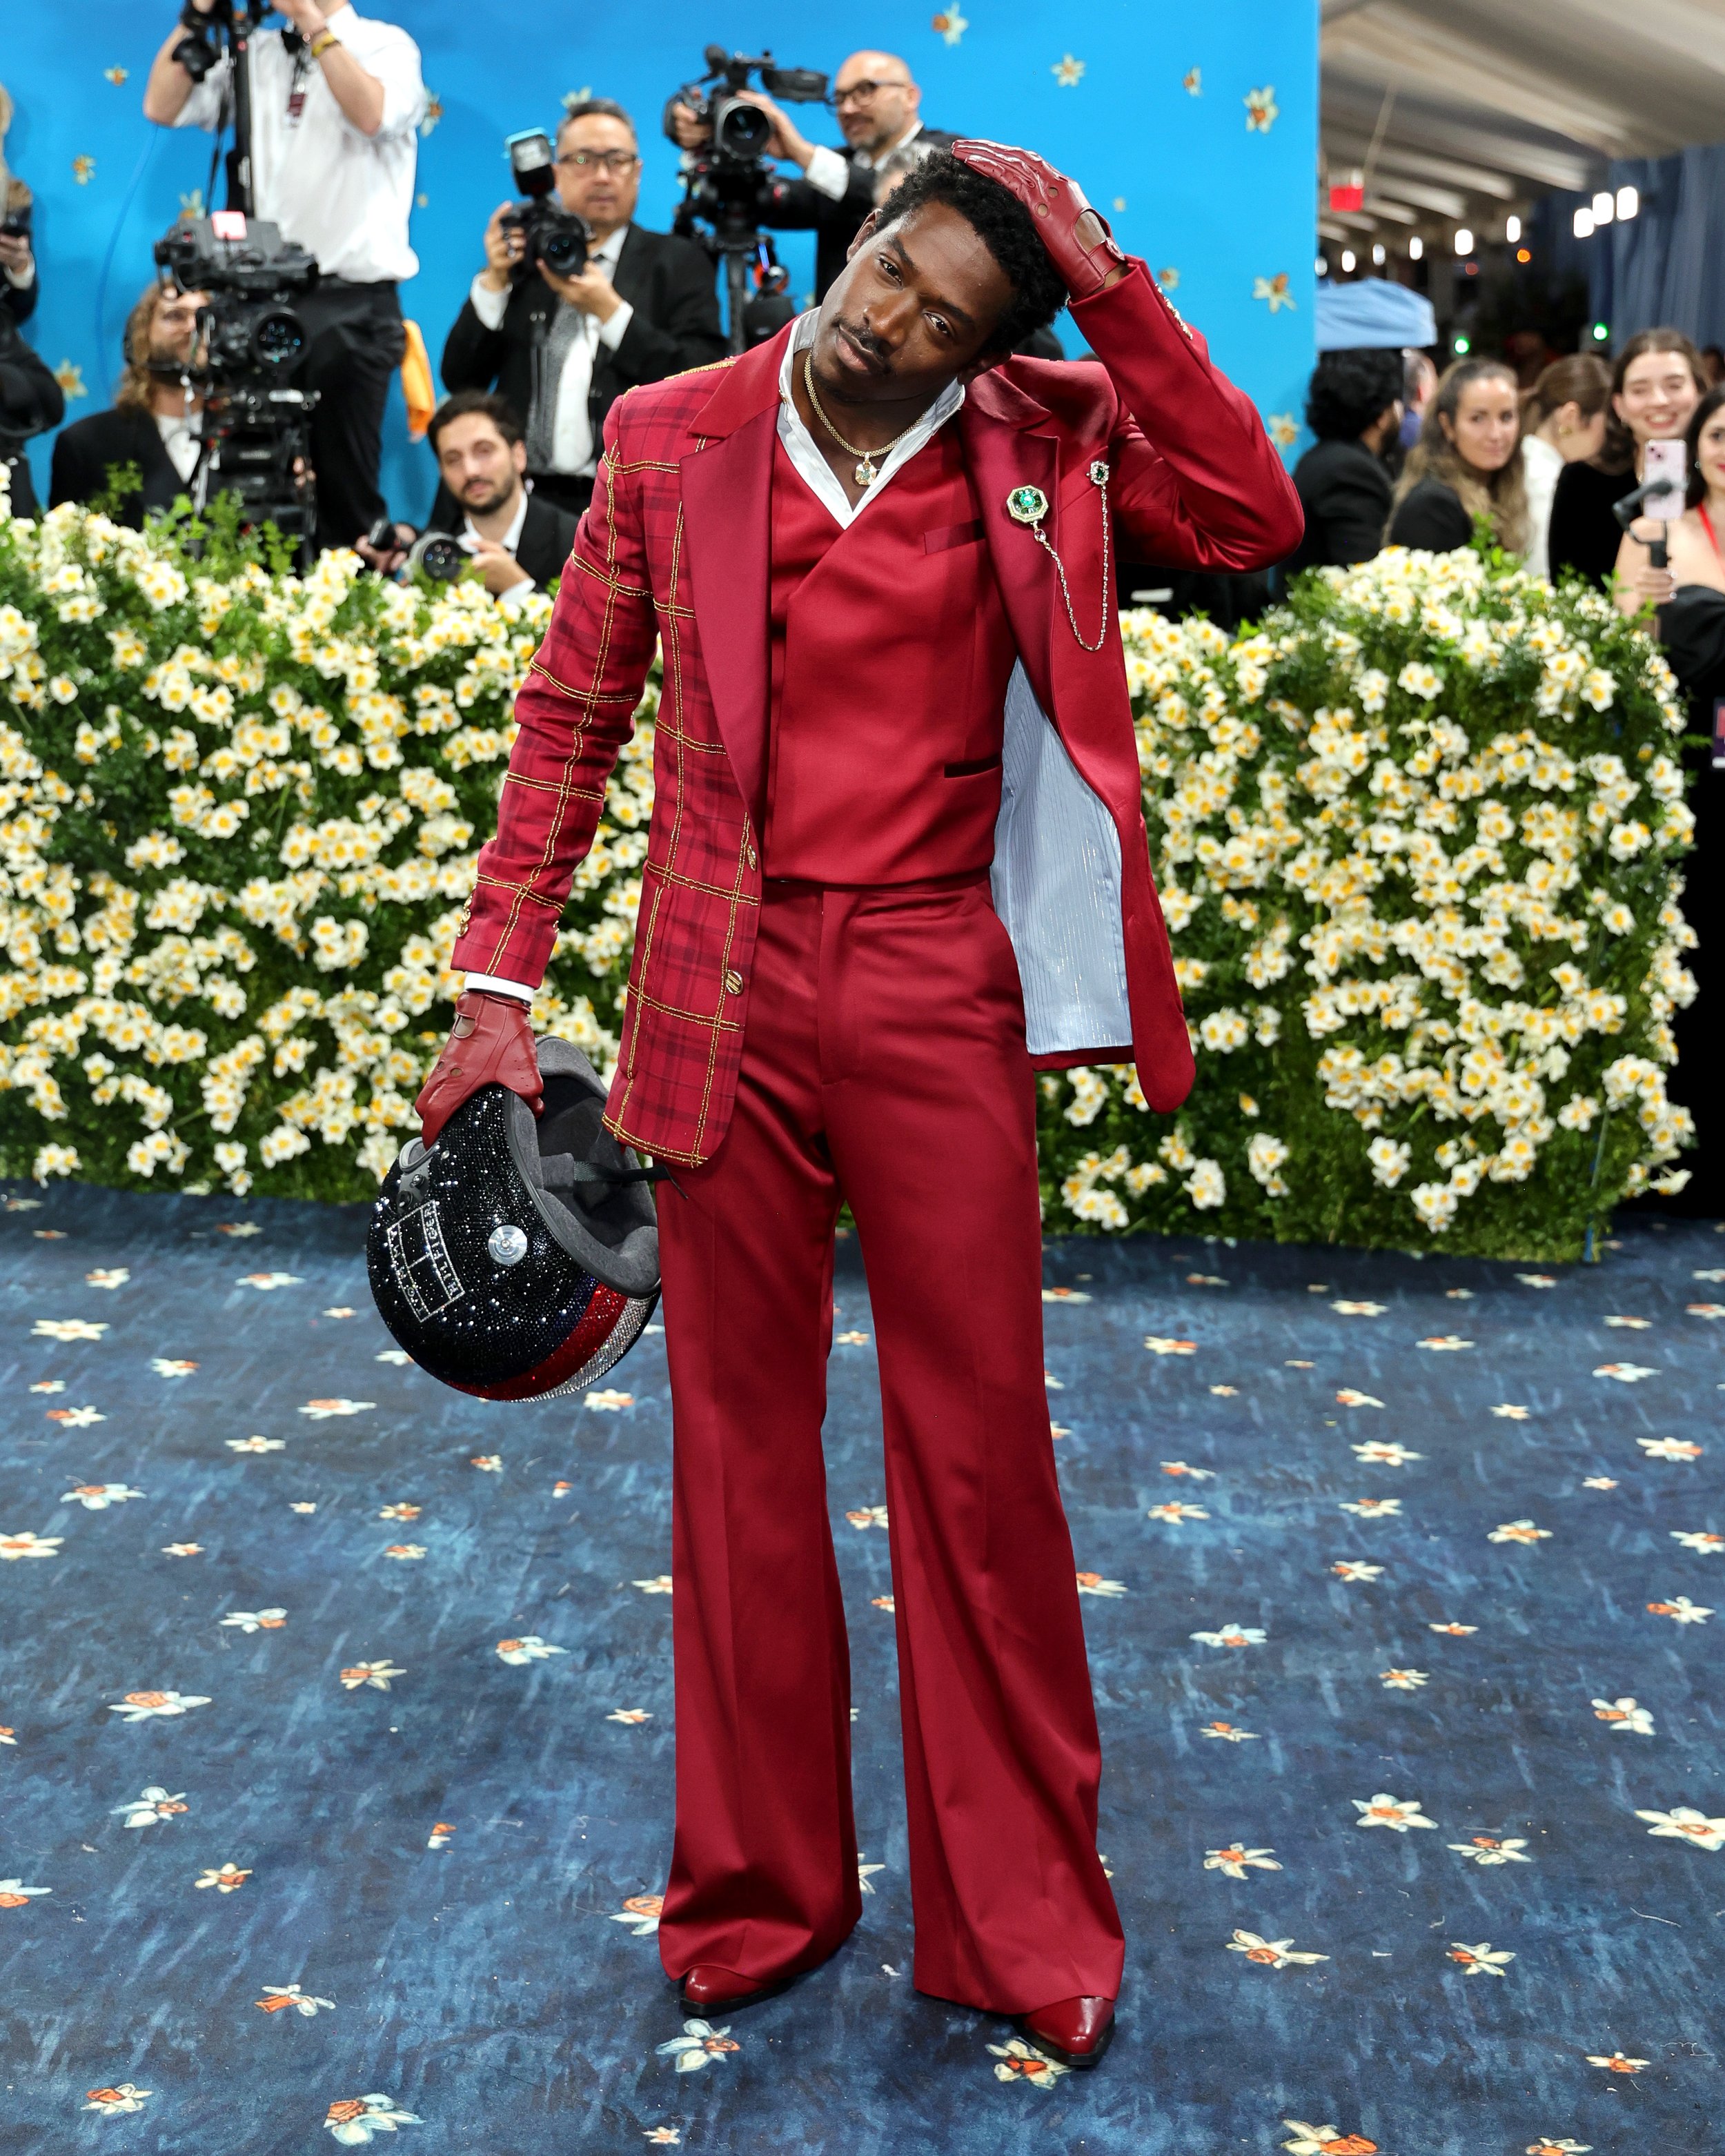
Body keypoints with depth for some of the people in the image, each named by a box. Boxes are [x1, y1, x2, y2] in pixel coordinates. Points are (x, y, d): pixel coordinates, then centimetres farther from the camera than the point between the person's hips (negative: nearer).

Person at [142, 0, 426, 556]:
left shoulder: (385, 46, 1)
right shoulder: (256, 54, 13)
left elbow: (372, 116, -20)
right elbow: (162, 108, 5)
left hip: (350, 303, -4)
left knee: (344, 485, 0)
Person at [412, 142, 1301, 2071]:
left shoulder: (1040, 445, 2)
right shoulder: (670, 435, 4)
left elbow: (1251, 521, -12)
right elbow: (572, 714, 7)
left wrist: (1108, 288, -12)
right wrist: (500, 987, 2)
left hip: (936, 992, -1)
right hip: (724, 992, 2)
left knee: (980, 1452, 3)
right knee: (739, 1441, 10)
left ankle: (1022, 1926, 17)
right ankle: (757, 1891, 25)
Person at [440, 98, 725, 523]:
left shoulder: (678, 262, 10)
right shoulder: (524, 256, 16)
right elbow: (460, 379, 12)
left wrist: (609, 311, -10)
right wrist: (495, 280, -1)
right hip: (522, 497, 2)